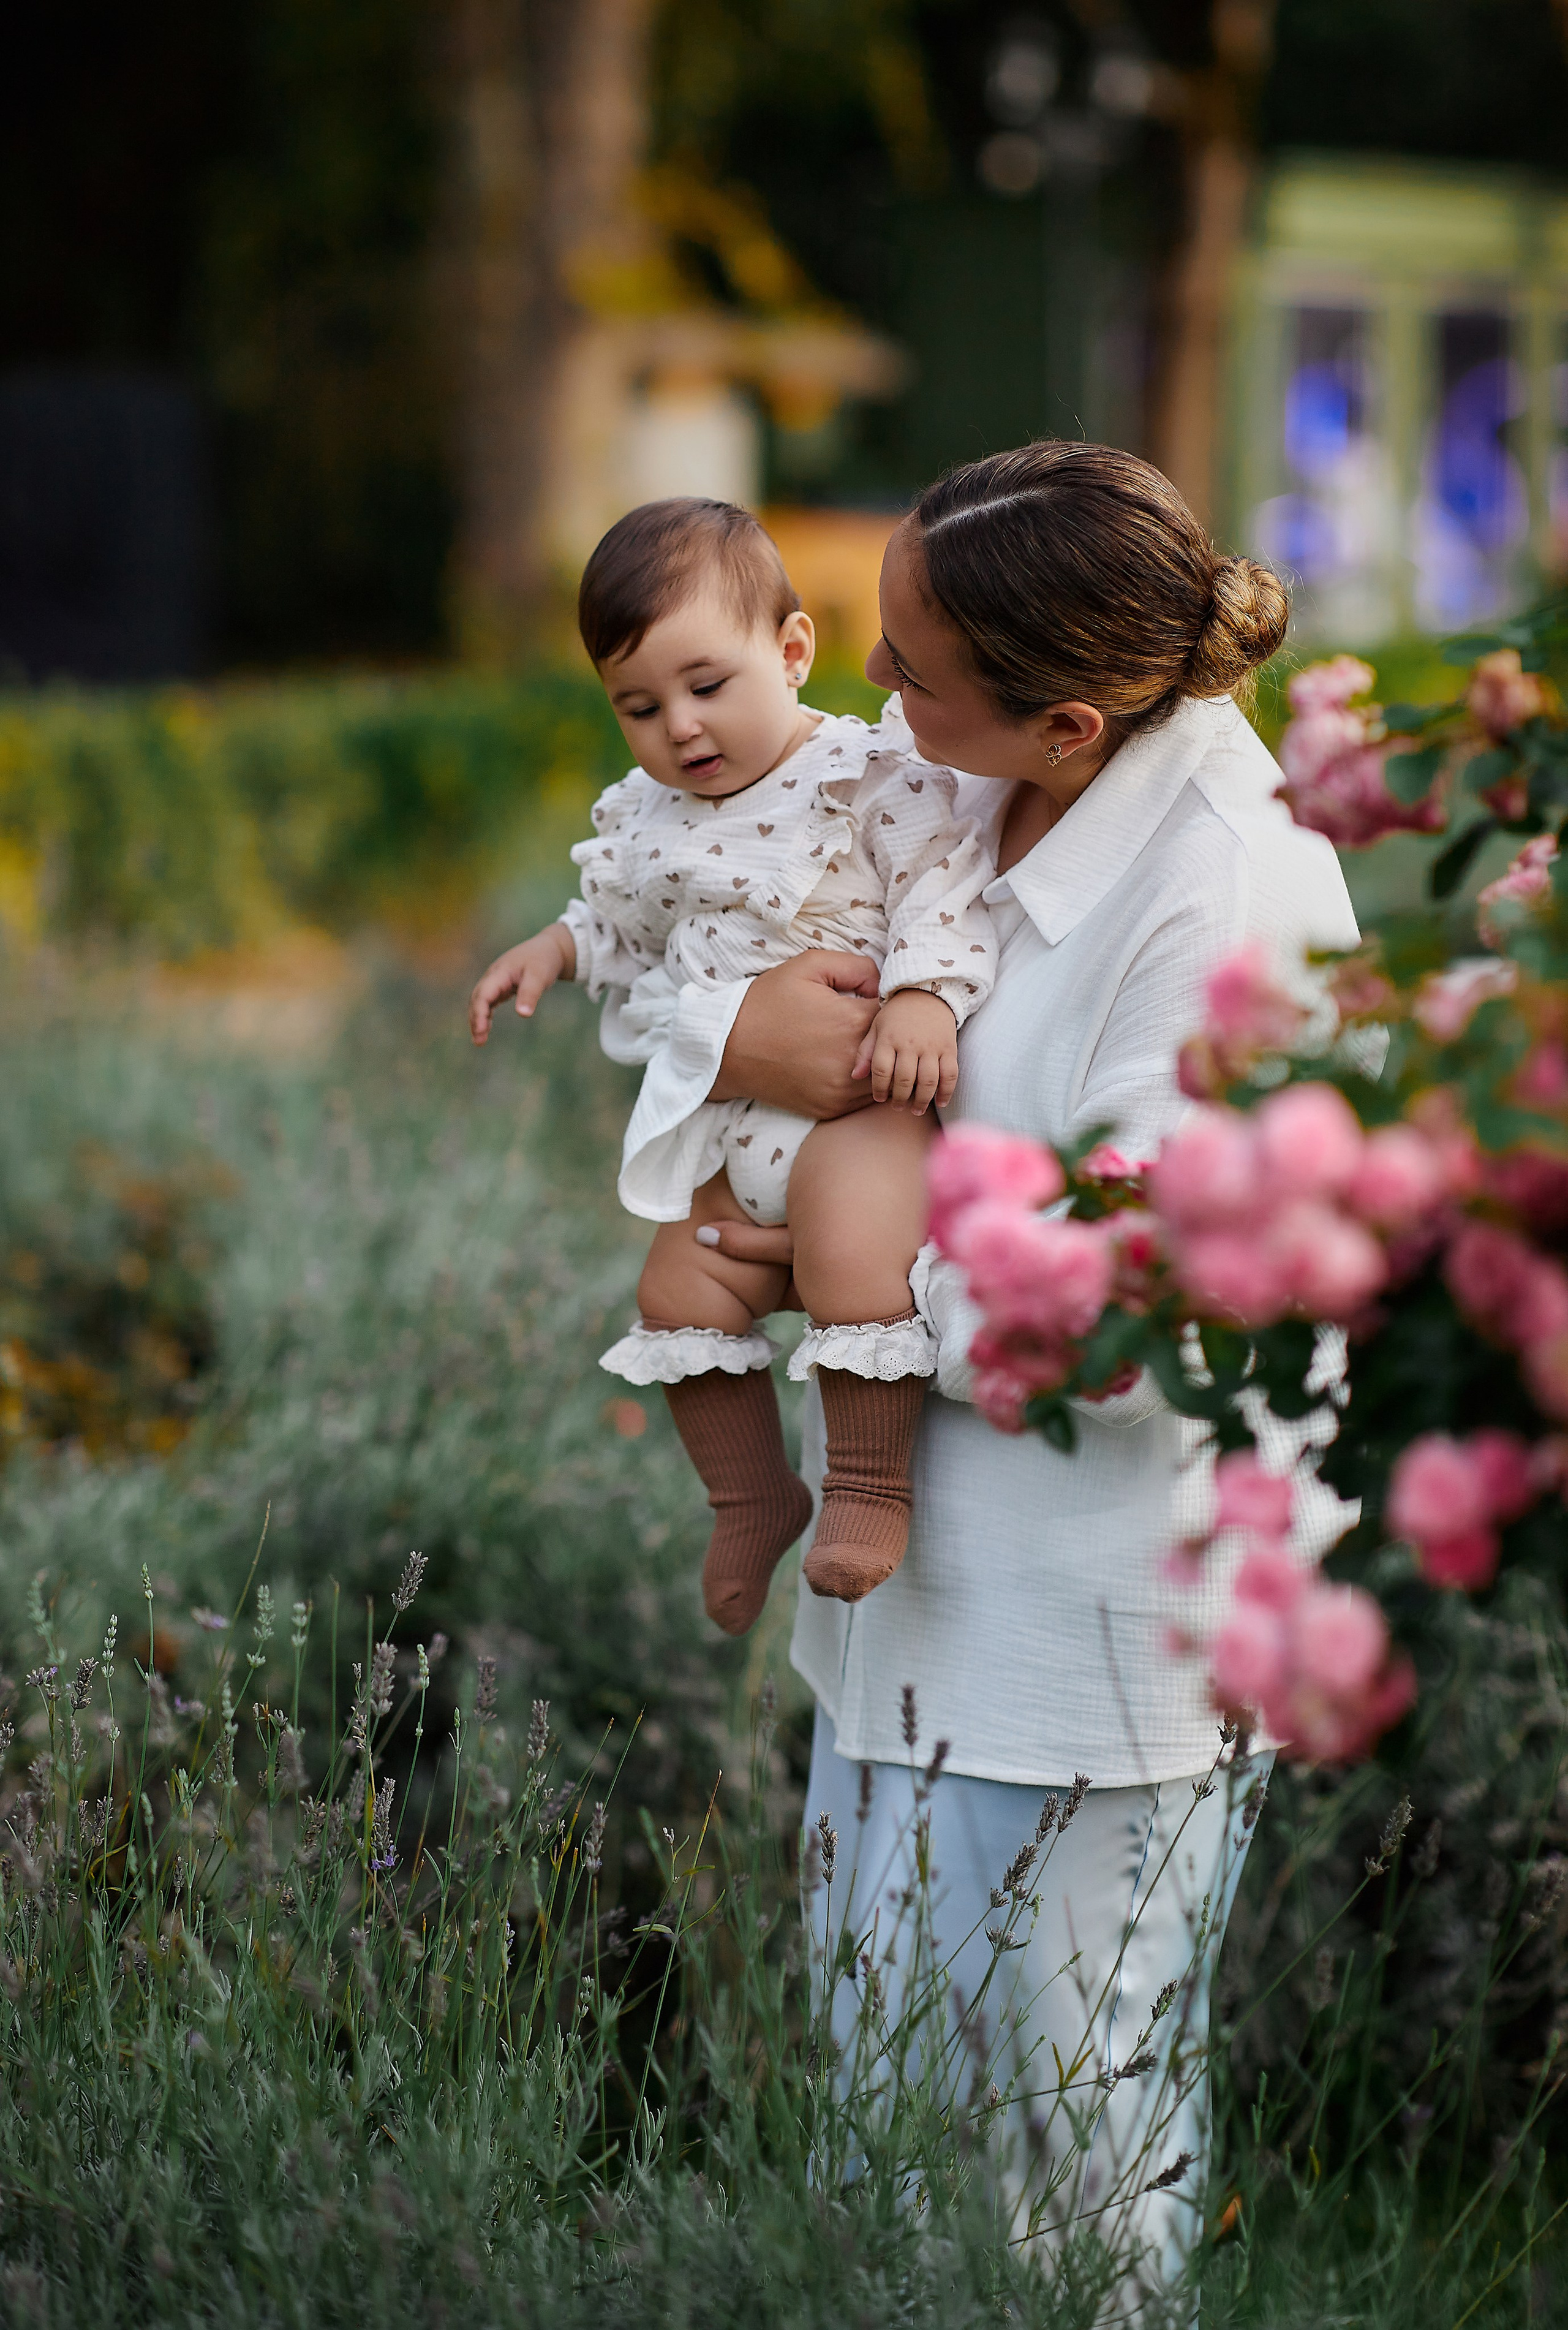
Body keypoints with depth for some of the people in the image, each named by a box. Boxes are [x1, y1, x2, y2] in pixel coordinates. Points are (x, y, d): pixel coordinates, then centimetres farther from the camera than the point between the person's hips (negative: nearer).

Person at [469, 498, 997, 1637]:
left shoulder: (876, 775, -9)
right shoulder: (649, 821, 10)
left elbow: (945, 892, -15)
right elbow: (625, 924, 28)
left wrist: (924, 998, -29)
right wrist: (555, 949, 13)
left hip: (859, 1093, -7)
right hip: (728, 1122, 7)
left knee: (851, 1240, -30)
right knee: (679, 1289, 6)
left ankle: (871, 1484, -19)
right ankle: (752, 1495, 25)